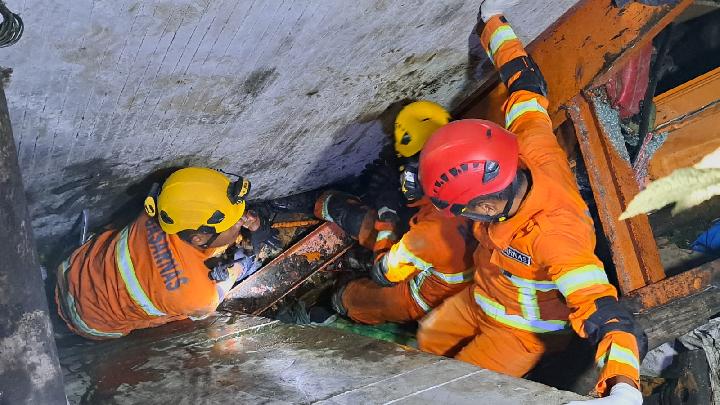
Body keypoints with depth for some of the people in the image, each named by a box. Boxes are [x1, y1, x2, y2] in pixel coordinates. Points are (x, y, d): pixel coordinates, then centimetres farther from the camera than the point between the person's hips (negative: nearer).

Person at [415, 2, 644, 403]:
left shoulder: (554, 238, -45)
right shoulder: (531, 150, -26)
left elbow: (606, 317, -49)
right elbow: (526, 86, -9)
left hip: (524, 329, -7)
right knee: (429, 340, 24)